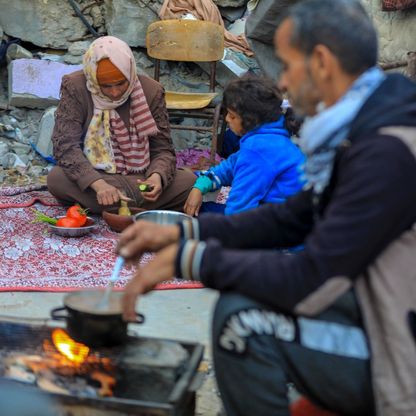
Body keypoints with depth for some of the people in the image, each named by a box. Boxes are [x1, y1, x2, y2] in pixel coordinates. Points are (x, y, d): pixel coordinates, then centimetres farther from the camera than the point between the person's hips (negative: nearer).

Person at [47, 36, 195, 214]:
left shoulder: (151, 91, -8)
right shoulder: (75, 87, -12)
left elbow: (163, 149, -4)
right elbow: (65, 145, -20)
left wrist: (157, 176, -29)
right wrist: (98, 184, -37)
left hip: (139, 178, 1)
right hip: (91, 177, -1)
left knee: (189, 181, -22)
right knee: (56, 179, -32)